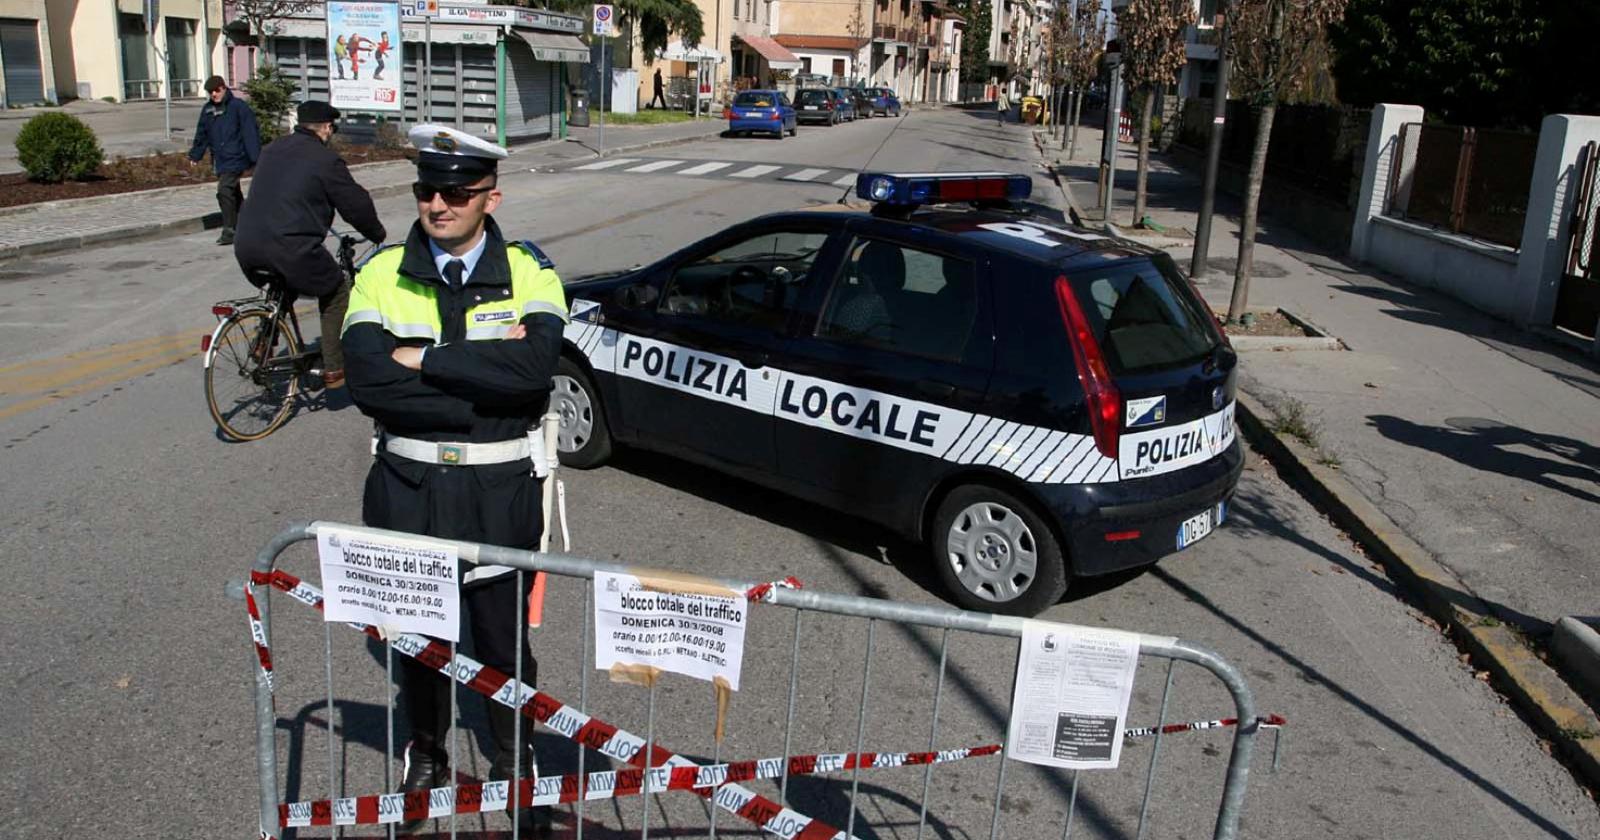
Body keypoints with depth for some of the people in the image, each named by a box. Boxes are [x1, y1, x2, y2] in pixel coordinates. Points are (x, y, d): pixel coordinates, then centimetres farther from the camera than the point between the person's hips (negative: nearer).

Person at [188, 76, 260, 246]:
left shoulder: (238, 106, -8)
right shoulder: (207, 110, 12)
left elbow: (250, 132, -11)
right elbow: (202, 134, 21)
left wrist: (255, 157, -16)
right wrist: (195, 155, 20)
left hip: (235, 158, -7)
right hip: (220, 160, 8)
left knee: (224, 190, -19)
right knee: (234, 194, 17)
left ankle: (229, 230, -15)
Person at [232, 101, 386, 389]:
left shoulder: (272, 150, 18)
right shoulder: (326, 159, -5)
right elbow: (356, 204, -1)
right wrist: (378, 233, 18)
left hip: (247, 249, 7)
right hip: (291, 251, -7)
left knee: (280, 289, 36)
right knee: (336, 293, 14)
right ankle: (334, 369, 13)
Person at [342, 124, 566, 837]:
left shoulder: (529, 273, -6)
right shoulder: (382, 274, -2)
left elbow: (534, 365, -25)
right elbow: (365, 381, -17)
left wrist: (423, 359, -21)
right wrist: (485, 374, -20)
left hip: (499, 489, -1)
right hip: (408, 484, 2)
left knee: (504, 637, 11)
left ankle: (516, 763, 35)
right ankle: (425, 755, 43)